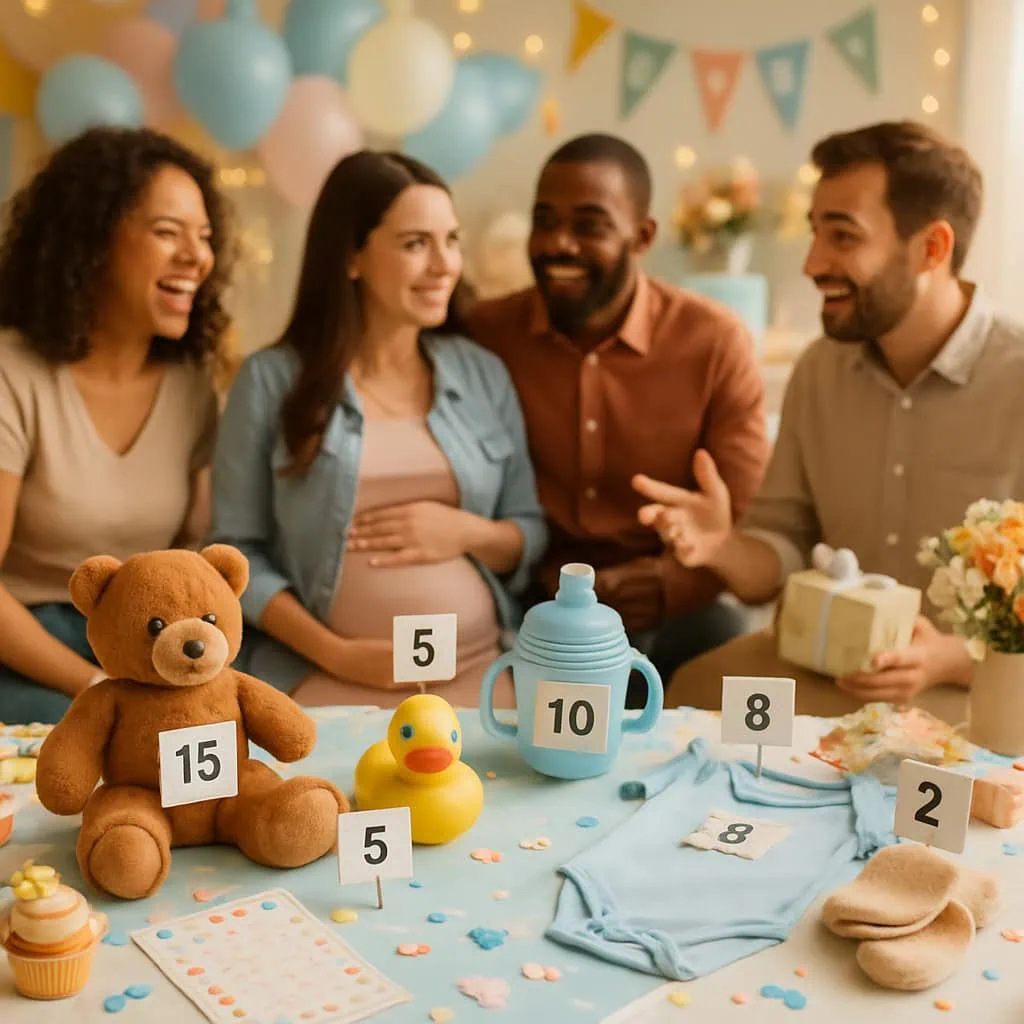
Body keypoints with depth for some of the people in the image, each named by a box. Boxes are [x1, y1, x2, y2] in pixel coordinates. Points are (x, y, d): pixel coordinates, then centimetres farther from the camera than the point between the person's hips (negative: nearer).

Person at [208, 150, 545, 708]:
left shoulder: (484, 374, 7)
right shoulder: (272, 379, -1)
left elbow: (532, 535, 11)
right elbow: (236, 552, -1)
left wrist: (469, 533, -10)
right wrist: (336, 653, -11)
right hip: (324, 678, -2)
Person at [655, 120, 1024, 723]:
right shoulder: (819, 370, 4)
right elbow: (785, 555, 6)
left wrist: (951, 660, -26)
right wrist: (725, 547, -15)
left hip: (974, 688, -4)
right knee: (693, 698, -19)